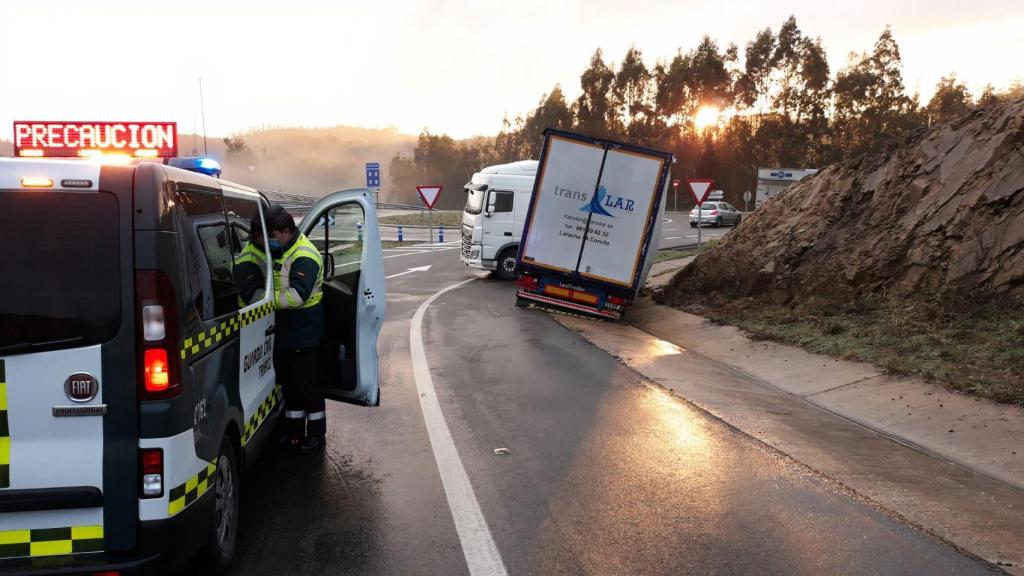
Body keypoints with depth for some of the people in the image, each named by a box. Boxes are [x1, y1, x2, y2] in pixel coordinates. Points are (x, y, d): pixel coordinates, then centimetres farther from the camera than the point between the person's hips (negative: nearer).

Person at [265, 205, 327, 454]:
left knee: (308, 384, 0)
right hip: (285, 331, 9)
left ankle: (317, 435, 12)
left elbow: (297, 295, -29)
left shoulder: (305, 257, -20)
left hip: (305, 333, -9)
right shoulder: (281, 252, 10)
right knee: (289, 383, 16)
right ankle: (294, 433, 28)